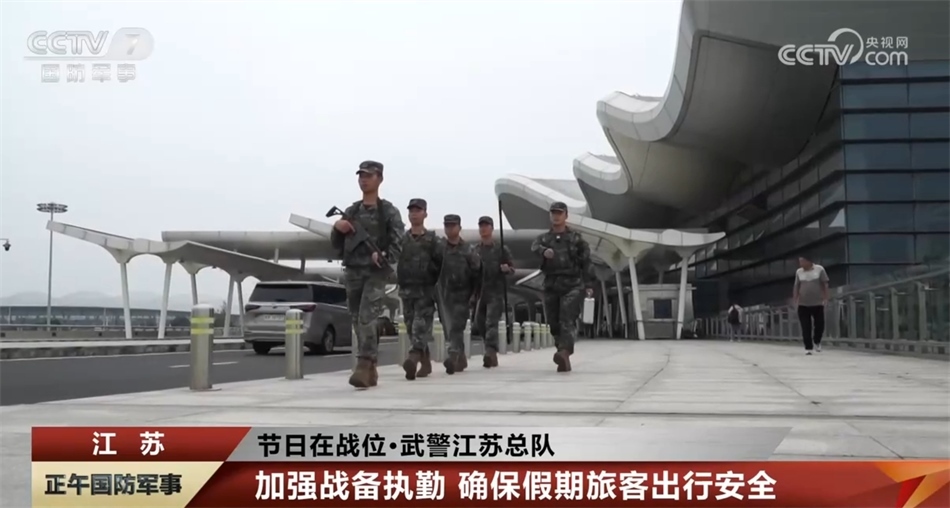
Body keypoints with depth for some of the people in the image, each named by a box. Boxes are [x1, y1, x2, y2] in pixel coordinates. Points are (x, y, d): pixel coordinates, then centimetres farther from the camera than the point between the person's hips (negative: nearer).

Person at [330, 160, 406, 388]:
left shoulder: (389, 212, 1)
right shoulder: (350, 212, 15)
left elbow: (399, 242, -7)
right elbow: (337, 244, 17)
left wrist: (384, 257, -24)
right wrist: (337, 228, -4)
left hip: (375, 273, -5)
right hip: (352, 272, 5)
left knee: (367, 320, -17)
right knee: (357, 321, 7)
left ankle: (364, 367, -19)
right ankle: (371, 370, 16)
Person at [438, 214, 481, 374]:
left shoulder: (468, 249, 0)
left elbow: (477, 274, -1)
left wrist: (474, 295, -8)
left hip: (462, 295, -3)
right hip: (445, 294, 3)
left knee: (456, 328, -13)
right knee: (451, 329, 7)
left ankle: (453, 357, -19)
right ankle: (461, 358, 20)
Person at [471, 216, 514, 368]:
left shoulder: (502, 249, 3)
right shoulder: (474, 251, 11)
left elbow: (511, 268, 6)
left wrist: (507, 269, -16)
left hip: (496, 292, -4)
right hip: (479, 291, 4)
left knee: (491, 323, -16)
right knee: (479, 325, 7)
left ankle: (490, 352, -24)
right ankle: (492, 356, 20)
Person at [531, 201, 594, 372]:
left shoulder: (576, 238, 8)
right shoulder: (543, 238, 12)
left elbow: (586, 263, 3)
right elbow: (534, 248, -11)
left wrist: (589, 285, -8)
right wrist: (544, 251, -35)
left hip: (572, 285, -3)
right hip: (551, 286, 3)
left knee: (567, 321, -18)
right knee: (554, 324, 5)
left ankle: (564, 353, -34)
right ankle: (565, 360, 16)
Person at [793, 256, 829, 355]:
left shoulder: (819, 269, -3)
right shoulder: (799, 272, 4)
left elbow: (825, 284, -1)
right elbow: (796, 286, 7)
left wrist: (825, 298, -6)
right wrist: (795, 299, -1)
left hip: (818, 303, -1)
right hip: (803, 304, 1)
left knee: (820, 325, 3)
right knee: (806, 327, -3)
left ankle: (817, 342, 30)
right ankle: (808, 347, 5)